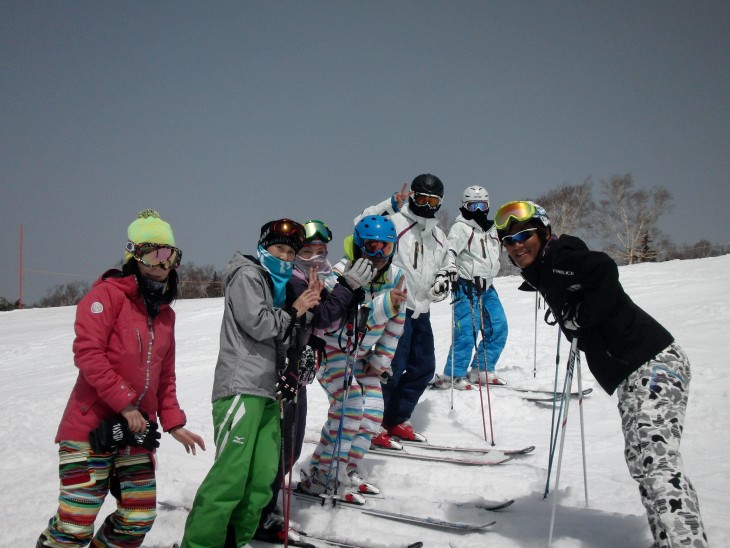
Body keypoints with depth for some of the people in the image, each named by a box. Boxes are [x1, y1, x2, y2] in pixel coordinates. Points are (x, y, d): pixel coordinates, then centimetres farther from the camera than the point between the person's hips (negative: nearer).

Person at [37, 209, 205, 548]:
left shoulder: (165, 313, 15)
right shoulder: (108, 294, -7)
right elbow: (87, 353, -17)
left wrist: (173, 423, 12)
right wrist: (124, 402, -18)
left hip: (136, 430, 7)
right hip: (92, 426, -7)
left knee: (139, 518, 8)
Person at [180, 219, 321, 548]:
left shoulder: (277, 285, 26)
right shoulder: (247, 275, 0)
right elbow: (256, 324, -12)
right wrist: (293, 311, 1)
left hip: (267, 392, 9)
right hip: (241, 388, -9)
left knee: (263, 477, 2)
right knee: (231, 475, -15)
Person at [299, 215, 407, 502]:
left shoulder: (395, 276, -5)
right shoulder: (340, 275, -24)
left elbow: (396, 322, 5)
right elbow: (356, 321, -35)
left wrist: (382, 359, 2)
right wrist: (387, 303, -46)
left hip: (361, 354, 7)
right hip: (330, 347, -7)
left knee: (373, 411, 0)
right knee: (350, 406, -23)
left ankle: (346, 472, 16)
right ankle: (319, 476, -14)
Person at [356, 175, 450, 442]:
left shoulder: (439, 237, 18)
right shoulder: (395, 221, -6)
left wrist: (442, 281, 8)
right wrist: (391, 205, -31)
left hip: (421, 309, 8)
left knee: (424, 367, 11)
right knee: (394, 366, -10)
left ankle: (396, 420, 24)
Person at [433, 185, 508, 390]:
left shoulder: (491, 229, 17)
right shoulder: (461, 228, -8)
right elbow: (450, 249, -23)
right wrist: (450, 266, -41)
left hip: (486, 287, 8)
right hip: (467, 286, -8)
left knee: (498, 328, 7)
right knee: (468, 330, -15)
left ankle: (481, 370, 18)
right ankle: (452, 376, -8)